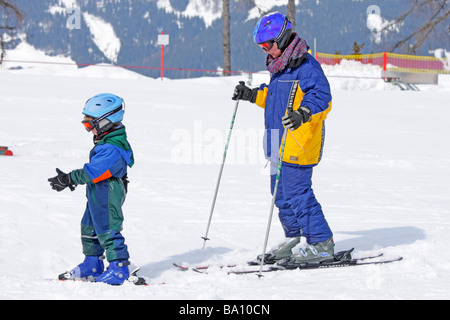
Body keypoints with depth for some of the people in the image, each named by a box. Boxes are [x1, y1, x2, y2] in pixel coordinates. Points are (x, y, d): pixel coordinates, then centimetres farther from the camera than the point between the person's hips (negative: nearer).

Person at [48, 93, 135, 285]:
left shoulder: (111, 149, -26)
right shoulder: (107, 142, 9)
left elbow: (93, 171, -30)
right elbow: (94, 168, 20)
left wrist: (69, 179, -27)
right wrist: (73, 179, 20)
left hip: (107, 196, -11)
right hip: (98, 195, 11)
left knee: (107, 230, -6)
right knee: (89, 228, 19)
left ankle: (119, 270, 0)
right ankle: (91, 267, 30)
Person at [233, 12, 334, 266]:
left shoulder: (306, 66, -15)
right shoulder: (280, 67, 16)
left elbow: (322, 96, -26)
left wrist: (303, 113, -42)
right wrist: (254, 95, 23)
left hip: (299, 145, -10)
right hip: (280, 146, 10)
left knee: (297, 193, -10)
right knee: (282, 195, 15)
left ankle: (322, 245, -3)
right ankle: (294, 239, 28)